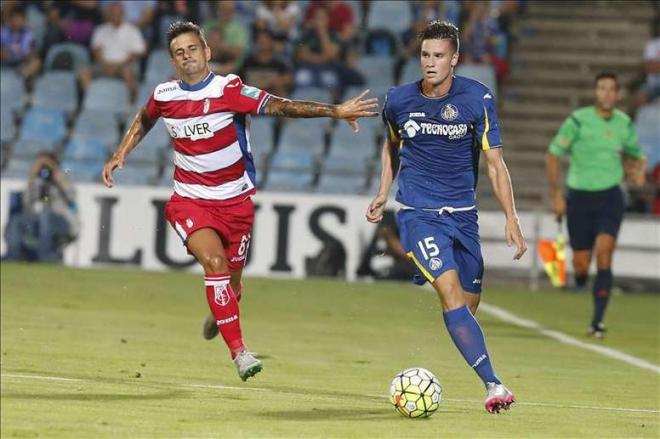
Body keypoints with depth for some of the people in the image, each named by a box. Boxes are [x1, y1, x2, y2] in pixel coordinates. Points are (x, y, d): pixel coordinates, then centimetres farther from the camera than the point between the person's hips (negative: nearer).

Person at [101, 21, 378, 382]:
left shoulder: (228, 90, -16)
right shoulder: (164, 96, -4)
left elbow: (280, 106, -26)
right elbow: (143, 121, 21)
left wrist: (335, 111, -36)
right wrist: (120, 155, 14)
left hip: (235, 200, 0)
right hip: (190, 200, 0)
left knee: (231, 278, 11)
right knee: (214, 262, -24)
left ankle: (220, 317, 49)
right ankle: (238, 351, -23)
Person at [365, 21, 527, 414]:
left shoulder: (477, 99, -8)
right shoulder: (399, 100, -2)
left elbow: (495, 162, -8)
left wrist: (511, 218, -16)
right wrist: (384, 192, 13)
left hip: (463, 214, 2)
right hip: (418, 213, -2)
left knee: (469, 303, 7)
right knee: (450, 289, -21)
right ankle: (492, 383, -26)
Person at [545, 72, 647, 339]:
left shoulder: (625, 124, 3)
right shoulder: (578, 121, -8)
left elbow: (635, 155, 21)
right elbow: (553, 155, -2)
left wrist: (638, 172, -2)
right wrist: (556, 195, -6)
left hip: (610, 197, 1)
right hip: (579, 197, -1)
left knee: (604, 253, -17)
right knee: (581, 264, 0)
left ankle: (597, 321, -15)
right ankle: (580, 283, 39)